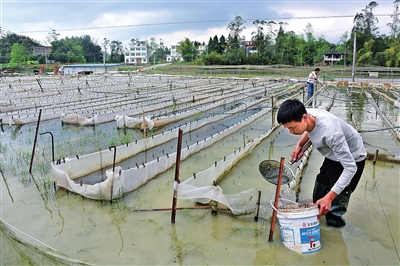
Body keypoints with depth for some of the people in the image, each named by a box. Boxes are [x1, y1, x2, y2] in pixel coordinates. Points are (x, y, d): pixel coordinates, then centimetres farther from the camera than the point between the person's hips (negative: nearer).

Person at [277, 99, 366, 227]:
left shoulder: (330, 132, -43)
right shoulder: (308, 115, -21)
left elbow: (350, 168, -39)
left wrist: (329, 197, -43)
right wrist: (299, 144, -9)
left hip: (352, 159, -8)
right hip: (333, 156, 8)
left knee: (334, 208, -8)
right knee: (318, 199, 15)